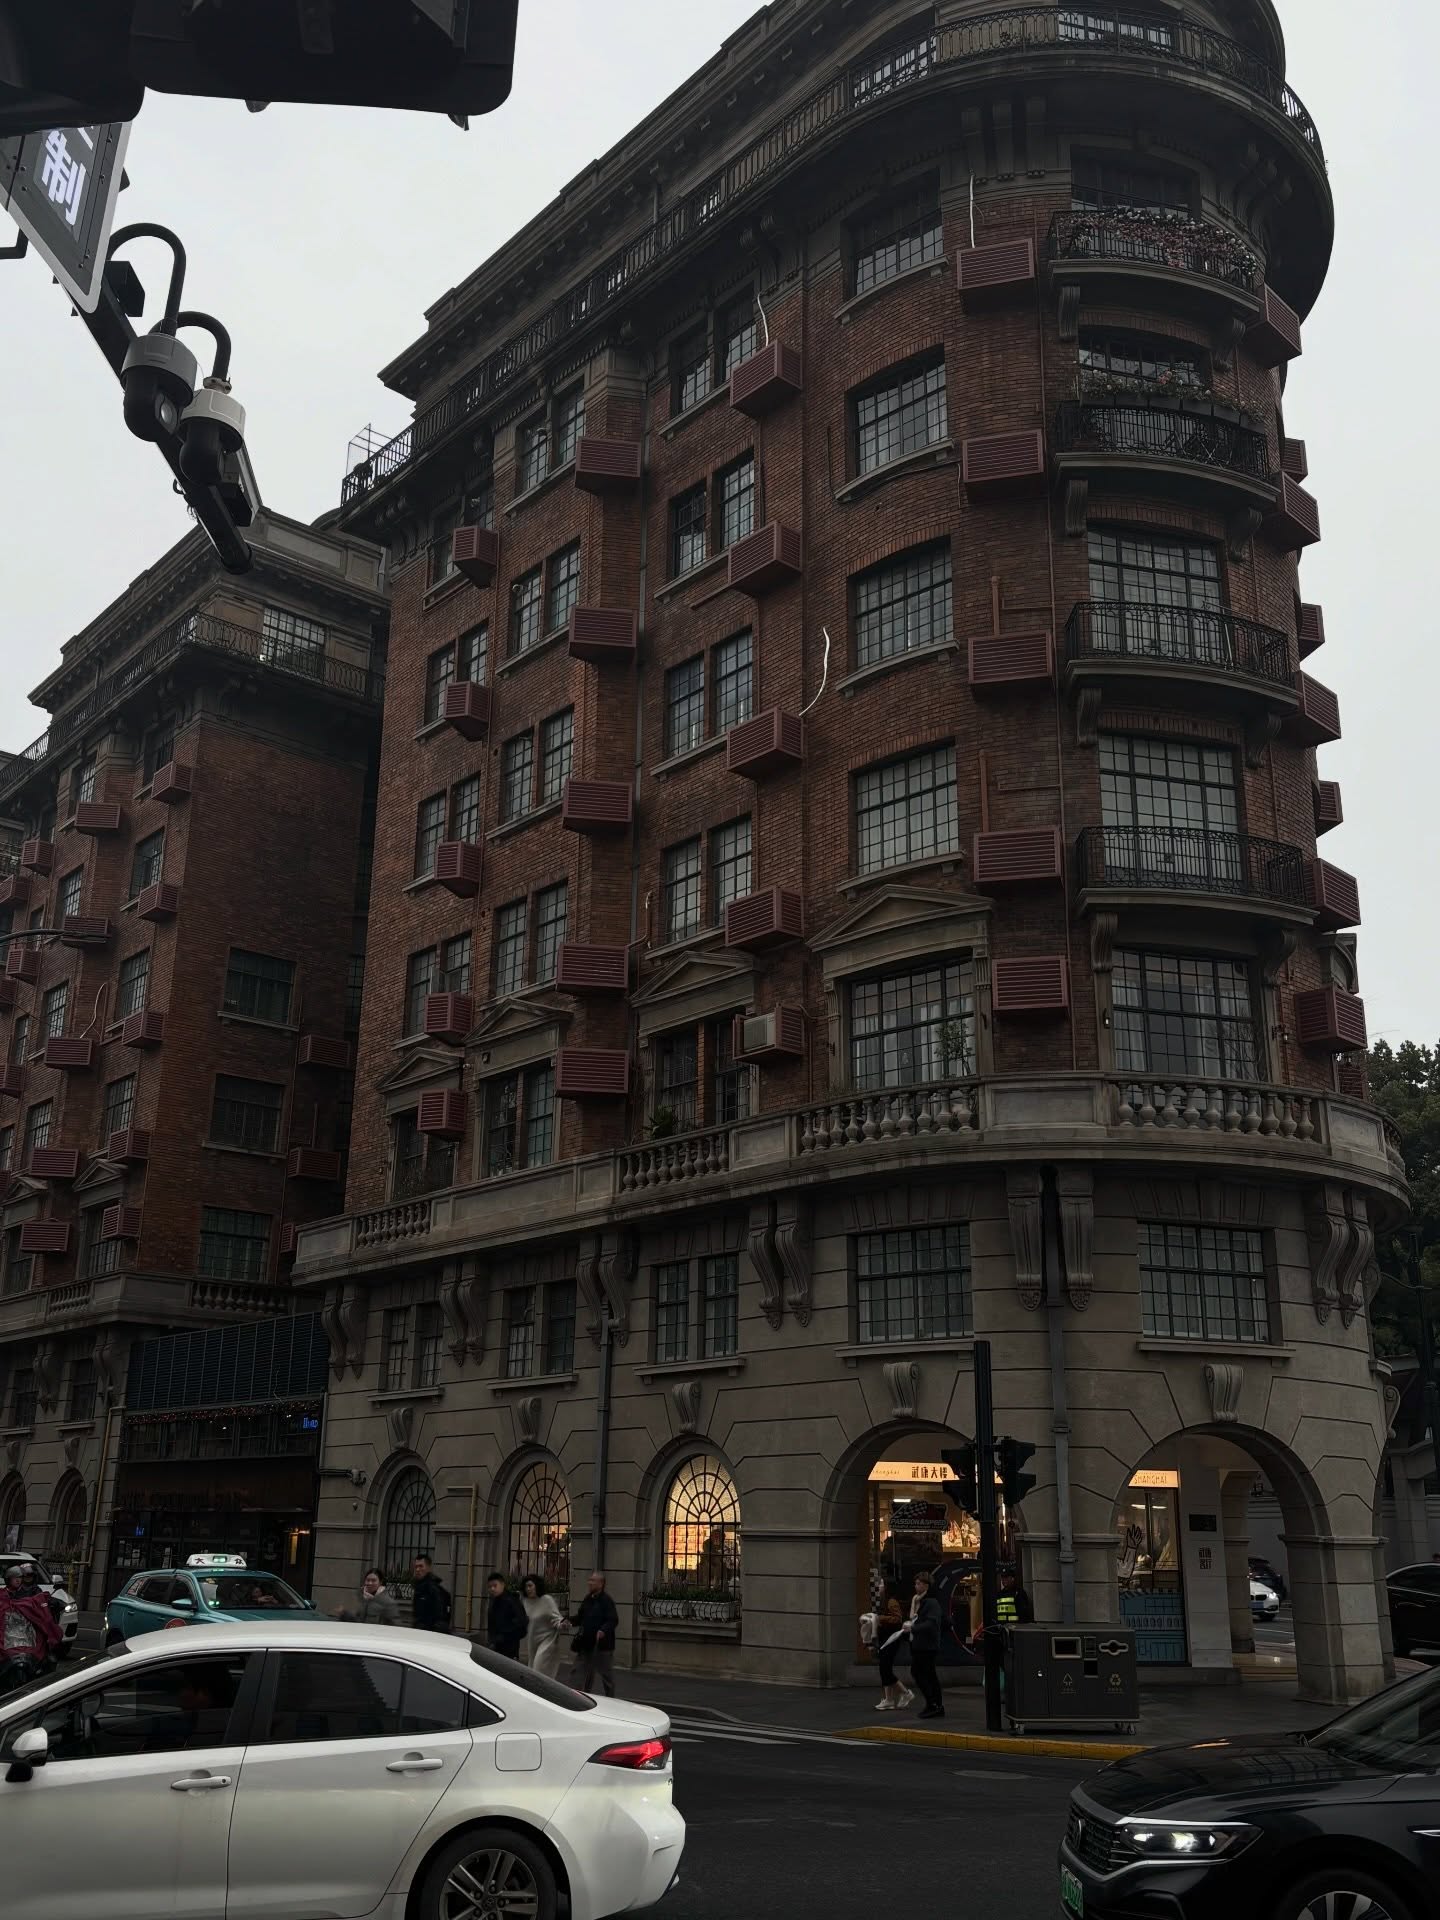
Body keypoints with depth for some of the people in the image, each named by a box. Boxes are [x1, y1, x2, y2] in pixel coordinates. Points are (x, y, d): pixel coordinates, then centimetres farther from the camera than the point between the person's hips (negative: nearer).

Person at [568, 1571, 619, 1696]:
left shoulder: (606, 1601, -15)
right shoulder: (587, 1600, 11)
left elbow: (613, 1620, -22)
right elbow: (581, 1618, 18)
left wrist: (603, 1630, -37)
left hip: (602, 1645, -8)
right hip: (586, 1643, 8)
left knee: (606, 1673, 6)